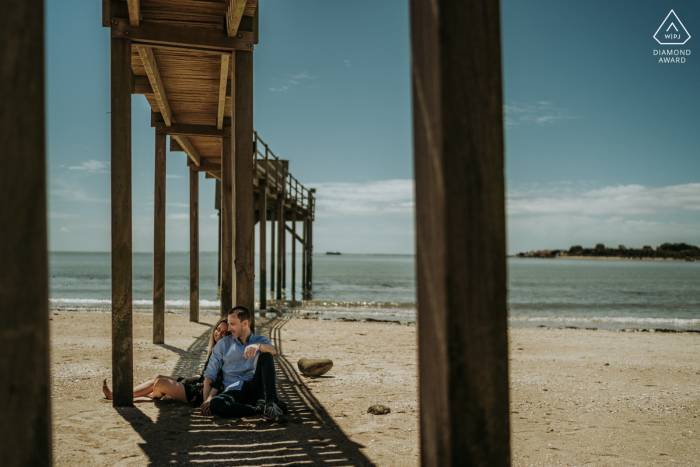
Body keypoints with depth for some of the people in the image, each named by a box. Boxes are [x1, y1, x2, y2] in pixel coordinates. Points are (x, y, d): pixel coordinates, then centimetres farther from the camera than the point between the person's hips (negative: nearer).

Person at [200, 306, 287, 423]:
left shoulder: (261, 341, 16)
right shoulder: (223, 344, 17)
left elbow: (274, 351, -10)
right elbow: (210, 373, 11)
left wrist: (257, 345, -32)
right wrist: (207, 399, -4)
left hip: (255, 388, 0)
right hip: (234, 391, 0)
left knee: (265, 355, -22)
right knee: (214, 404, -33)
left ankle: (271, 403, -36)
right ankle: (261, 409, -33)